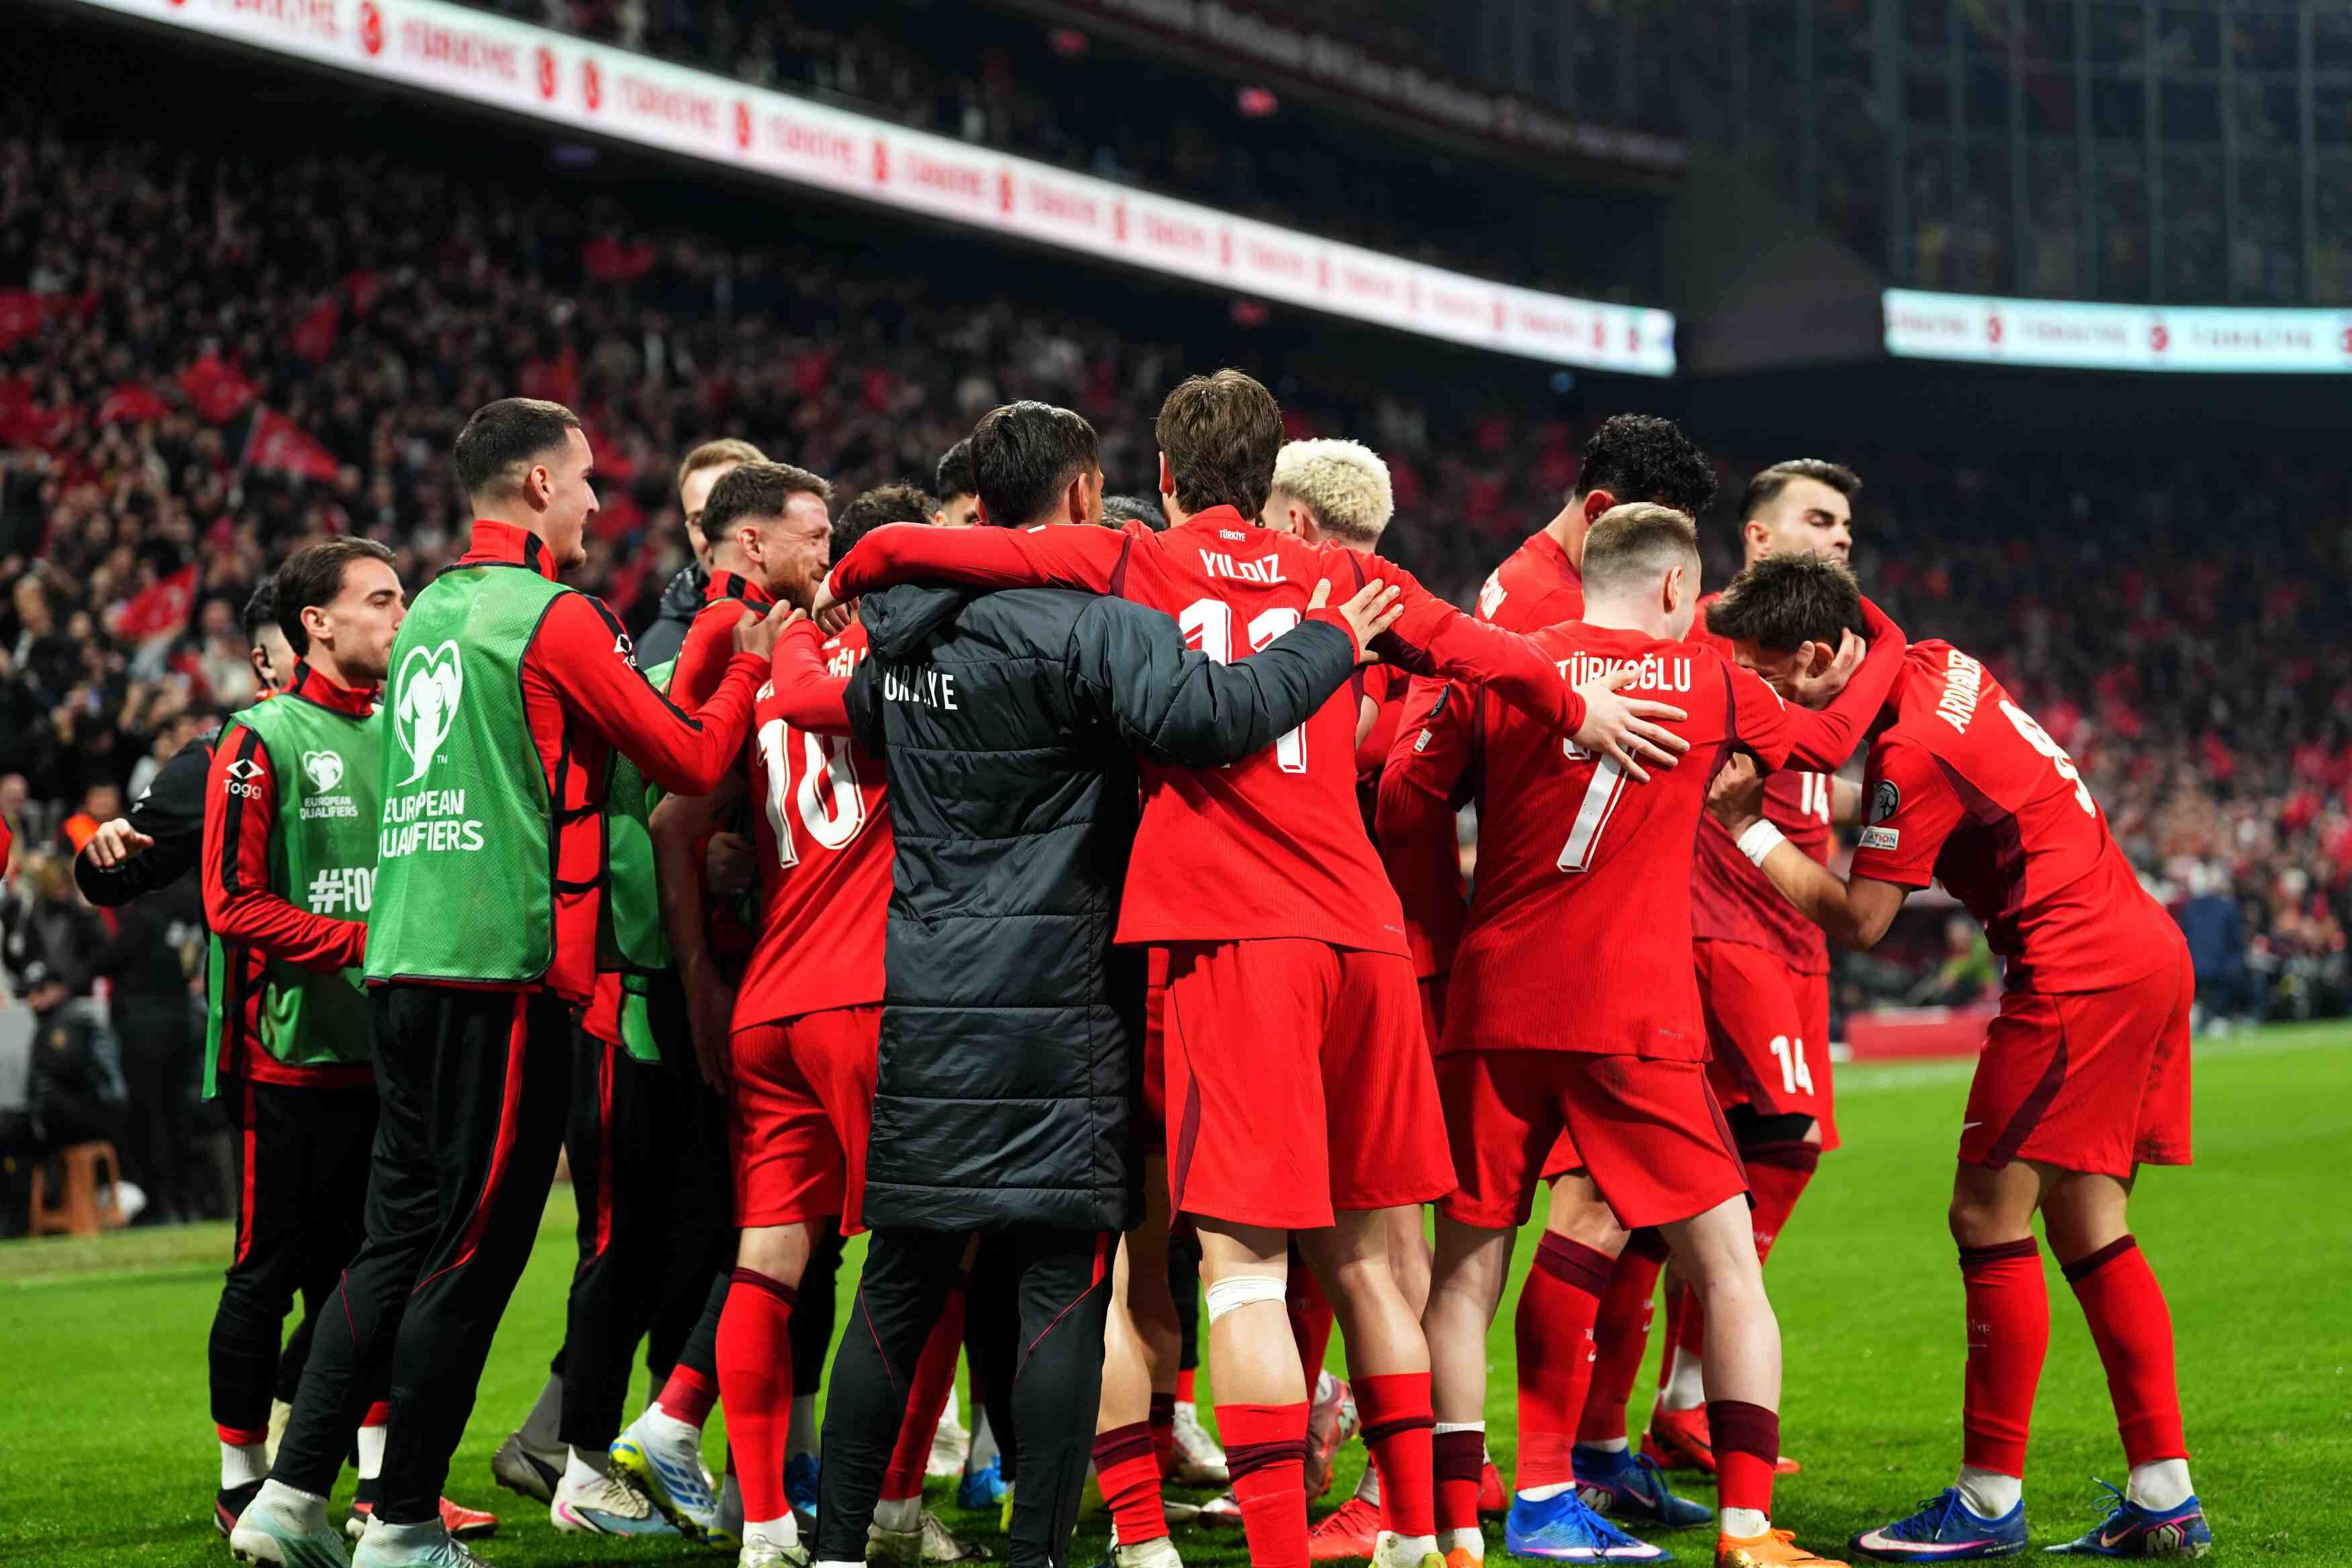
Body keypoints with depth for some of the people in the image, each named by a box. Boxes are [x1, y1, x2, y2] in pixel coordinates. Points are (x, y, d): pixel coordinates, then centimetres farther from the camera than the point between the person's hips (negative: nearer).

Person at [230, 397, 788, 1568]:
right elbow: (693, 760, -6)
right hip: (502, 964, -8)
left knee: (400, 1240, 12)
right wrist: (748, 664, 10)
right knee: (470, 1254, -2)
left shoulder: (430, 614, 17)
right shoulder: (550, 617, -8)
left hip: (401, 961, 8)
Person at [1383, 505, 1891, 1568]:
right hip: (1634, 1019, -1)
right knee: (1726, 1264, 6)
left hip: (1493, 1014, 2)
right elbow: (1828, 735, 22)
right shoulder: (1707, 684, 5)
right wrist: (1882, 653, 41)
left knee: (1466, 1270, 9)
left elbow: (1397, 801, 2)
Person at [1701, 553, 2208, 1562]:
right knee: (2087, 1227, 11)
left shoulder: (1913, 751, -18)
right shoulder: (1938, 665, 7)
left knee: (1990, 1216, -6)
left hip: (2077, 972, -10)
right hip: (2144, 947, 10)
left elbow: (1858, 919, -14)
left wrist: (1746, 827, -8)